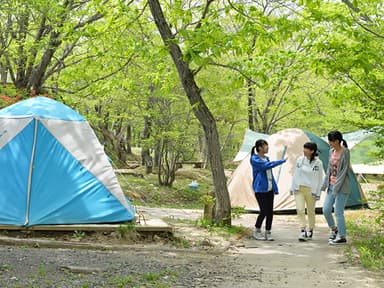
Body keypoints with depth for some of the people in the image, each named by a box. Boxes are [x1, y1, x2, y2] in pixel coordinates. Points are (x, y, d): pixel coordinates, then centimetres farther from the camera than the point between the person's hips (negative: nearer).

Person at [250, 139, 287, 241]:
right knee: (264, 211, -8)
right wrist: (282, 161, -24)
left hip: (269, 189, 7)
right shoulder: (255, 159, -11)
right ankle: (257, 231, 11)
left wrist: (275, 187, 17)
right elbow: (267, 165, -25)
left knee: (270, 211, 3)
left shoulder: (266, 158, 13)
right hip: (260, 189, -7)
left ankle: (268, 232, 13)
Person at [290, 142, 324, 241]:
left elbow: (319, 179, -3)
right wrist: (292, 188, 9)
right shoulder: (300, 160, 1)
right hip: (299, 189, 2)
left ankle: (310, 231, 26)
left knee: (311, 211, 9)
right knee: (300, 210, -10)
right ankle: (303, 231, -11)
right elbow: (295, 174, 9)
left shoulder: (318, 163, -7)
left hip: (310, 190, -2)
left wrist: (317, 193, -6)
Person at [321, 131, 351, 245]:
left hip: (341, 187, -8)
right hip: (331, 186, 8)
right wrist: (325, 184, 14)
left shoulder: (345, 152, -14)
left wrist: (336, 187, -18)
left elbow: (344, 171, -16)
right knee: (326, 210, 5)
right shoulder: (331, 151, 9)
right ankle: (334, 229, 27)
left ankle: (342, 237, 6)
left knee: (338, 212, -5)